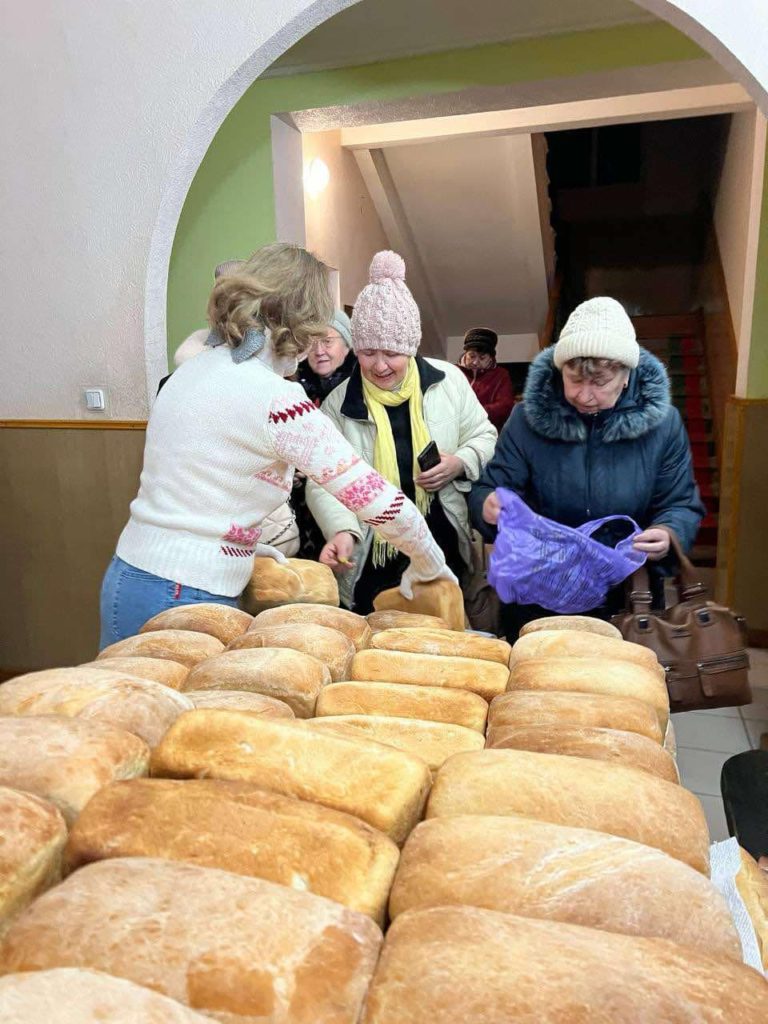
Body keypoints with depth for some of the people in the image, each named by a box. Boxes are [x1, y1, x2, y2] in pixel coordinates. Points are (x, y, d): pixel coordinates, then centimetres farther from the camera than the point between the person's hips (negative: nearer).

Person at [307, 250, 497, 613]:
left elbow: (484, 437, 11)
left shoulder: (447, 381, 0)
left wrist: (460, 463, -11)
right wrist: (342, 530, -27)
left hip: (444, 552, 2)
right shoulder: (339, 403, -5)